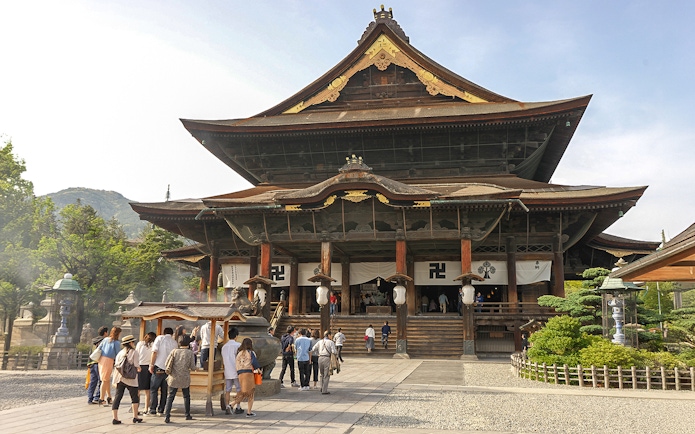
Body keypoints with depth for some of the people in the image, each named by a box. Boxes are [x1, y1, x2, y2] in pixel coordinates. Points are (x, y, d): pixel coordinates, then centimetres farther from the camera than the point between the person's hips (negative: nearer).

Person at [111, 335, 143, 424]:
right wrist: (139, 369, 12)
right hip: (130, 379, -4)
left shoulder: (120, 353, 11)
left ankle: (115, 418, 3)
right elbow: (136, 366, -11)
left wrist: (115, 380, 14)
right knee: (135, 397, 9)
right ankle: (135, 417, 11)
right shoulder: (134, 352, -5)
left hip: (120, 379, 5)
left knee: (117, 397, 5)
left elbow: (116, 366, 9)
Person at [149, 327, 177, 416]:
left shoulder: (160, 338, -1)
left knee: (153, 389, 6)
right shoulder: (175, 343, 8)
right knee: (164, 391, 11)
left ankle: (152, 410, 2)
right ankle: (161, 410, 13)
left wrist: (151, 365, -6)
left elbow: (154, 352, -9)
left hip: (159, 367, -3)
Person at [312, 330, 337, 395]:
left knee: (322, 374, 22)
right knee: (326, 375, 3)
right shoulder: (331, 342, -3)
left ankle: (322, 388, 23)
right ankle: (324, 391, 2)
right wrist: (336, 352, 9)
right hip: (327, 359, -5)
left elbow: (313, 349, 2)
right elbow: (333, 351, -13)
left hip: (320, 358, 5)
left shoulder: (320, 342, 10)